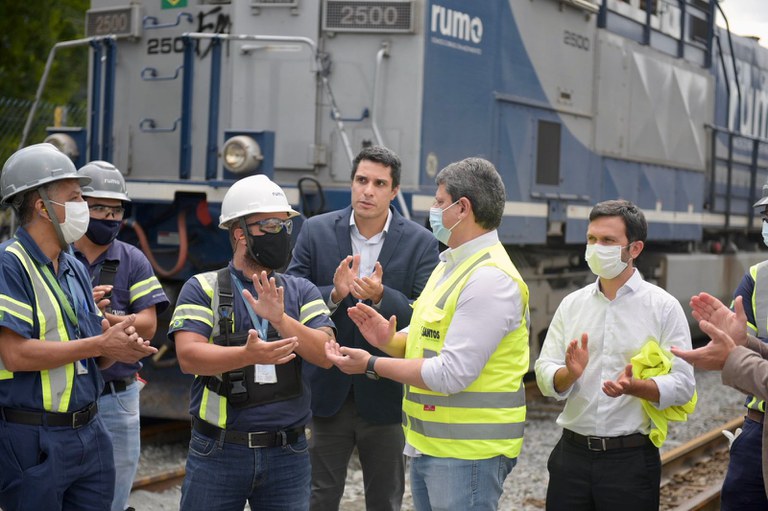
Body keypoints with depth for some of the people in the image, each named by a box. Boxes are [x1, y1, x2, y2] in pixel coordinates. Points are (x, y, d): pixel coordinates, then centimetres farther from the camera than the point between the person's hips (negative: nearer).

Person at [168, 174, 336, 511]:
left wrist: (280, 319, -21)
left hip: (287, 455, 2)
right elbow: (188, 356, -13)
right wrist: (248, 354, -30)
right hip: (218, 453, -2)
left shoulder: (302, 292, 8)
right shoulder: (203, 289, 0)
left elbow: (326, 354, -5)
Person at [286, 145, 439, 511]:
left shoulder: (420, 243, -4)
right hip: (328, 391, 1)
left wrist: (381, 296, -25)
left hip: (385, 396, -1)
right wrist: (334, 295, -22)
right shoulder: (316, 231, -1)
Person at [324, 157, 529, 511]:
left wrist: (372, 365, -16)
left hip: (466, 453, -10)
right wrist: (390, 339, -3)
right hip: (427, 443, 10)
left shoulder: (491, 279, -19)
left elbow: (451, 375, -23)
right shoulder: (451, 265, 15)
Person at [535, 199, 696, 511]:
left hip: (631, 459, -3)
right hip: (572, 453, 3)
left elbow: (683, 385, -9)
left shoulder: (664, 307, -3)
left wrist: (633, 386, -25)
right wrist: (569, 373, -19)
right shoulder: (572, 304, 8)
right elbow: (544, 376, 2)